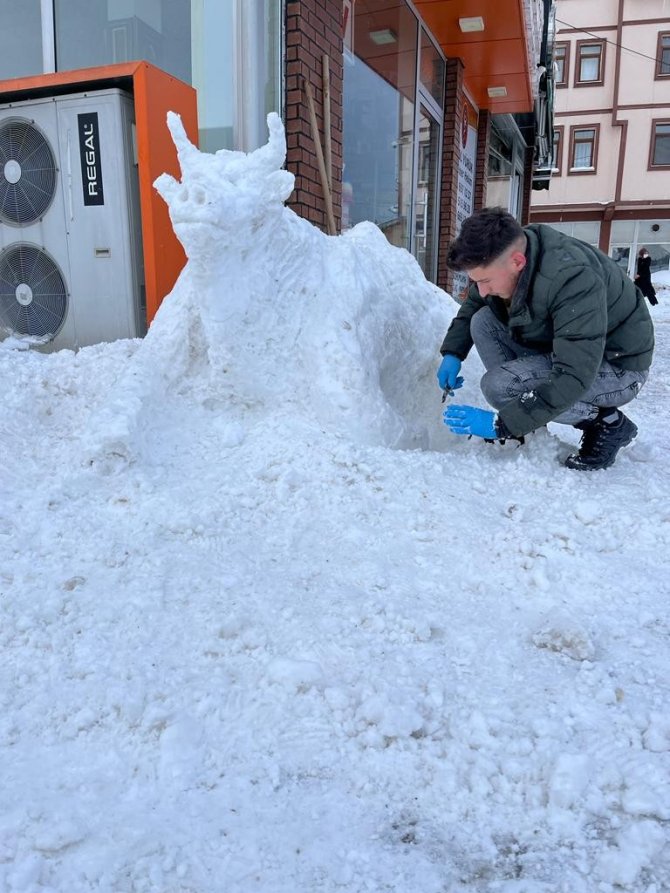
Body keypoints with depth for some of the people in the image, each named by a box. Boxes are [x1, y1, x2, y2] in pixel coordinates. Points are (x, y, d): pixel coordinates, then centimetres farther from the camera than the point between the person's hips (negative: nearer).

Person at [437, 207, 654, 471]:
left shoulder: (573, 279, -35)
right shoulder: (500, 259, -12)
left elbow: (573, 378, -38)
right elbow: (472, 306, 10)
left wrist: (501, 424, -38)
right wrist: (452, 353, -6)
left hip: (616, 366, -8)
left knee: (498, 386, -25)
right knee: (483, 321, -9)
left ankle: (607, 422, -7)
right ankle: (525, 423, -3)